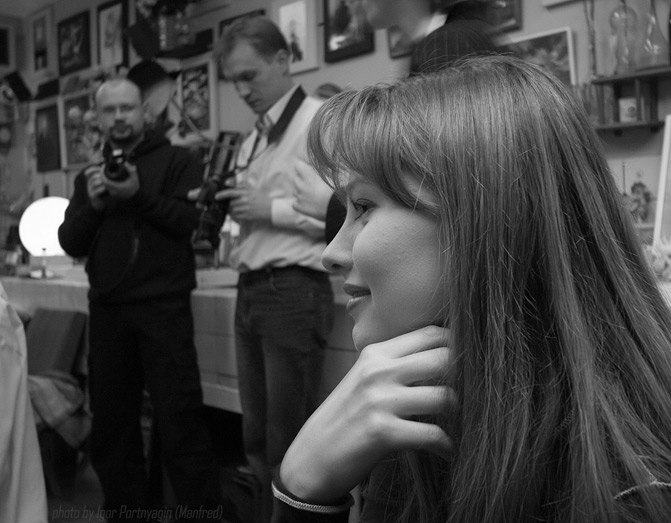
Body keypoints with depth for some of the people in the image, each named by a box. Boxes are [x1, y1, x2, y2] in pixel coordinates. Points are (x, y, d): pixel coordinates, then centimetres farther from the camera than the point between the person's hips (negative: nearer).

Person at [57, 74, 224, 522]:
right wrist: (92, 204, -6)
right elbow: (70, 244, 11)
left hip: (163, 306, -5)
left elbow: (197, 223, -9)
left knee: (180, 422, -7)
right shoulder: (90, 174, 18)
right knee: (111, 423, 10)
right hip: (107, 310, 5)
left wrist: (139, 195, -18)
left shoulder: (176, 160, 4)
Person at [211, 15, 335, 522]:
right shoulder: (253, 140, 19)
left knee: (291, 444, -1)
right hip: (251, 291, 8)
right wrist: (229, 209, 3)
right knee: (257, 440, 14)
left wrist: (272, 209, -15)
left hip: (294, 291, -8)